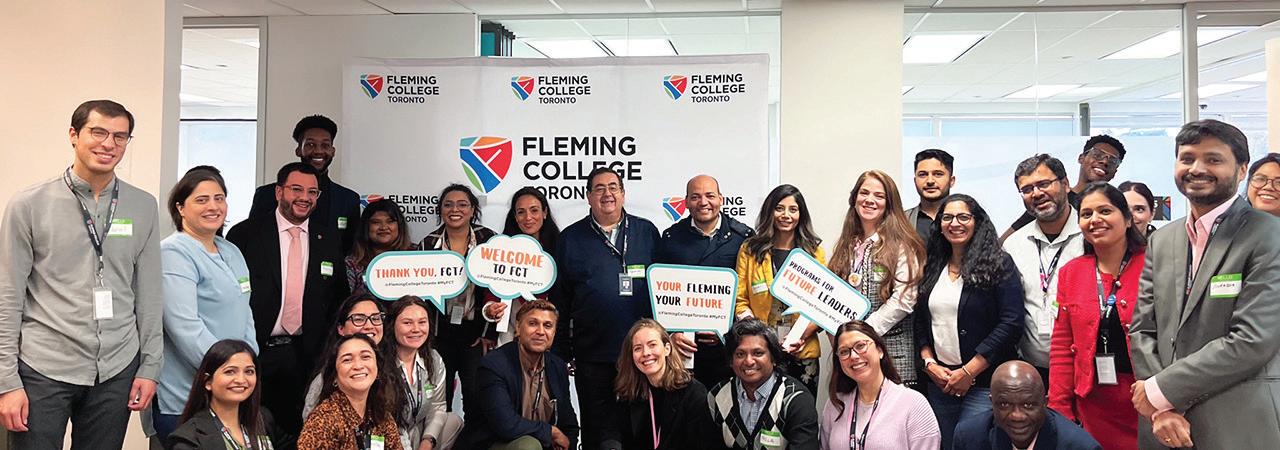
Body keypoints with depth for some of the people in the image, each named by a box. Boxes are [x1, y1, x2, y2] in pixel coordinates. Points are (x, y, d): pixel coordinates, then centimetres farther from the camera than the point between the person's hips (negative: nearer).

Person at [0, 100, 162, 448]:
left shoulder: (143, 207, 4)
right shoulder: (28, 205, -2)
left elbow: (149, 294, 7)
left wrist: (150, 366, 4)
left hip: (117, 371, 2)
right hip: (43, 370, -2)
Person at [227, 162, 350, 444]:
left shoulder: (328, 239, 7)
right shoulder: (245, 234, -2)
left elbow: (338, 296, 11)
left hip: (304, 354, 2)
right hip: (252, 351, -2)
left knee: (294, 430, 8)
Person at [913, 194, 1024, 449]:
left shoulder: (999, 265, -5)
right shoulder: (933, 268, 11)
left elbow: (1011, 324, -12)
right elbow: (920, 321, 14)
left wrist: (968, 372, -13)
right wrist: (929, 363, -3)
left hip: (984, 383, -5)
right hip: (939, 383, 5)